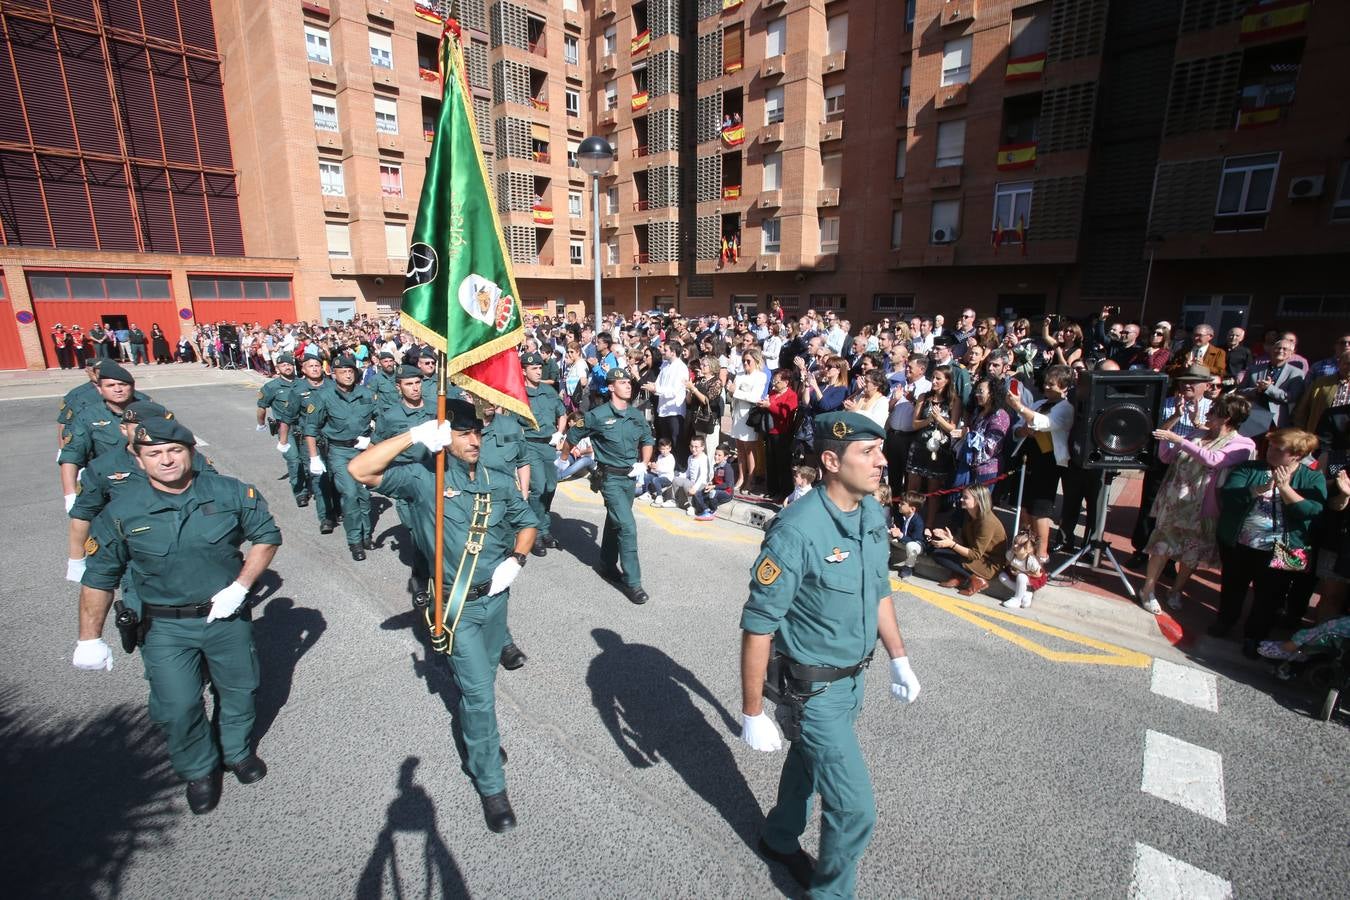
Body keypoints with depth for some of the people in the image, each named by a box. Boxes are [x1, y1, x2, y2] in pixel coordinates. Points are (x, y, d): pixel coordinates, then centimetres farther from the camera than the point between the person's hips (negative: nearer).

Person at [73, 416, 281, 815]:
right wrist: (89, 639, -4)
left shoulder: (230, 493, -12)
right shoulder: (122, 511, -11)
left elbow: (267, 536, -2)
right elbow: (99, 578, -3)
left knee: (238, 689, 16)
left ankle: (237, 750, 45)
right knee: (177, 708, 0)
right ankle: (199, 771, 30)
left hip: (228, 616, 1)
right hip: (165, 627, -1)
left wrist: (240, 587, -12)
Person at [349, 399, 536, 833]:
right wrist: (415, 436, -31)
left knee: (481, 681, 24)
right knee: (479, 691, -1)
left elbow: (527, 524, 10)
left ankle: (476, 736, 53)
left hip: (495, 598, 4)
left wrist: (515, 560, -8)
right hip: (457, 606, -4)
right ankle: (491, 785, 17)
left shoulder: (499, 484, -1)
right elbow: (360, 469, -23)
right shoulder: (423, 480, -12)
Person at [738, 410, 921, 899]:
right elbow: (758, 626, -24)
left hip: (853, 677, 7)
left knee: (809, 761, 28)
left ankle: (780, 840, 56)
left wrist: (899, 660, 15)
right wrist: (752, 713, -18)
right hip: (812, 689, -7)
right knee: (855, 808, 5)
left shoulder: (873, 513, -6)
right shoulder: (797, 531, -31)